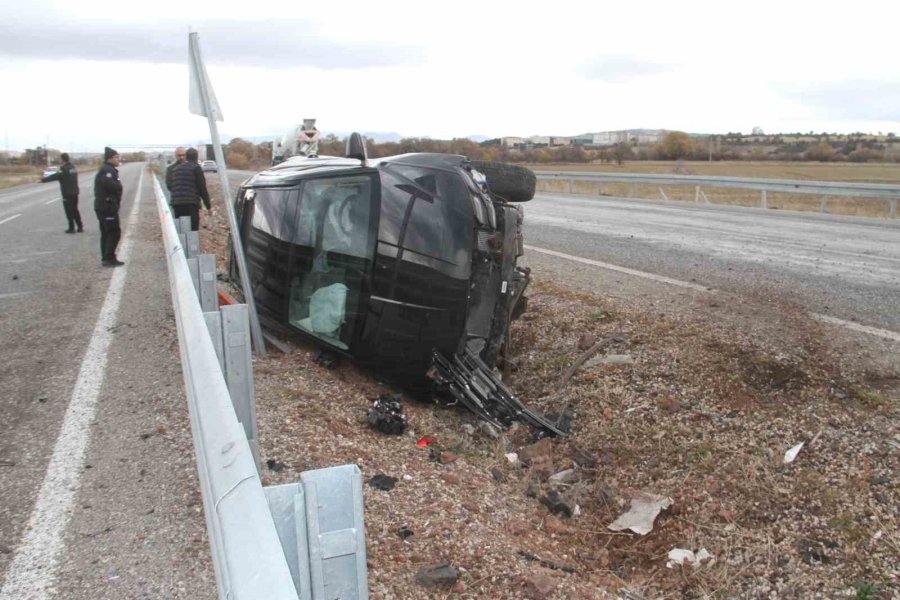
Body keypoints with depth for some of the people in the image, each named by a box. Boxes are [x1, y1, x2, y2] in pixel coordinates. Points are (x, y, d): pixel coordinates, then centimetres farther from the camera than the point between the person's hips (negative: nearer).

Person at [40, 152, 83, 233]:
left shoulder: (64, 169, -15)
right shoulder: (73, 167, 9)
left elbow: (55, 176, -18)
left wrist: (44, 180, -15)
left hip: (67, 194, -7)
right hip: (75, 192, 7)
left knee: (69, 211, 0)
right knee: (75, 210, 15)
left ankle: (72, 228, 3)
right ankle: (80, 227, 14)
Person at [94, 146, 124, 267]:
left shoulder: (107, 170, 18)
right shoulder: (107, 170, -15)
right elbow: (113, 186, -29)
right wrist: (119, 185, -10)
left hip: (103, 206, 10)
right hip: (108, 206, -10)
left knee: (106, 233, 13)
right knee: (114, 232, -8)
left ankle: (106, 258, 18)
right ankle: (109, 258, -8)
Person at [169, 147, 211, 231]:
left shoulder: (176, 168, 20)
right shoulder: (196, 168, 0)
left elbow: (171, 186, 20)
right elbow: (202, 188, -4)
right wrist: (208, 205, 1)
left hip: (176, 203, 6)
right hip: (191, 203, -6)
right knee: (193, 230, -8)